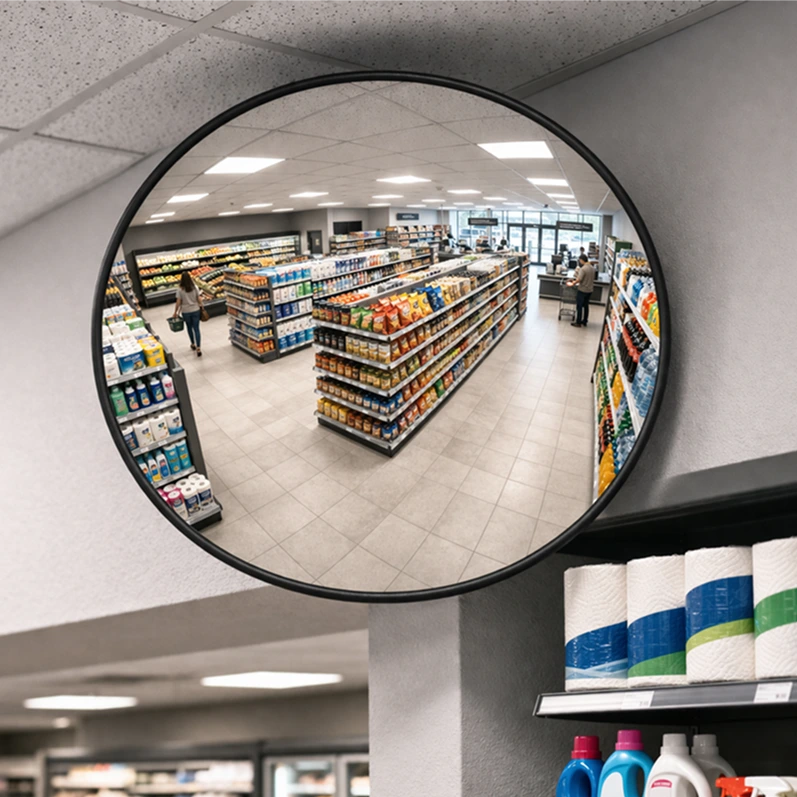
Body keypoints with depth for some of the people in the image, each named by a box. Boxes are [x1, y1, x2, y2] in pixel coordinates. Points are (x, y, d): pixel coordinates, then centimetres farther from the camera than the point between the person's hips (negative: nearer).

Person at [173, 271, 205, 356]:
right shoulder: (194, 287, -7)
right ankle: (198, 348, -9)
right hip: (195, 310, 1)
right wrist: (201, 305, 16)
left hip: (186, 312, -1)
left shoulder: (180, 290, -12)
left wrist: (175, 312, 2)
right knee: (196, 329, 1)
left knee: (189, 328, 20)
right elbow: (199, 299, -3)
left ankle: (193, 345, 36)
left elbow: (178, 302, -10)